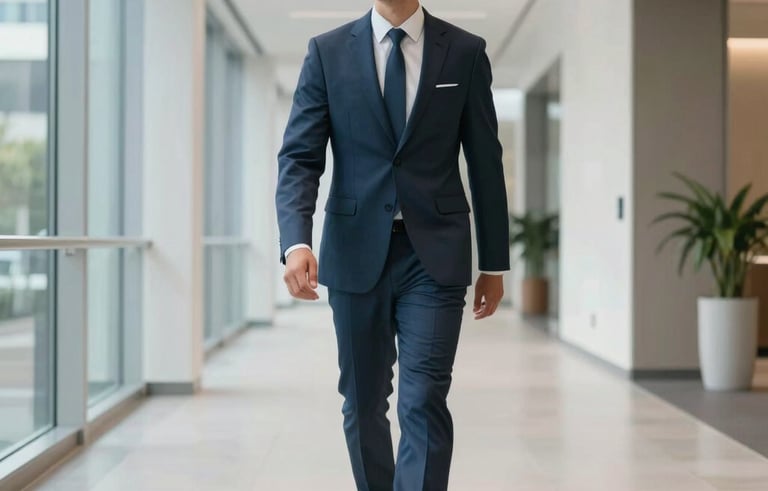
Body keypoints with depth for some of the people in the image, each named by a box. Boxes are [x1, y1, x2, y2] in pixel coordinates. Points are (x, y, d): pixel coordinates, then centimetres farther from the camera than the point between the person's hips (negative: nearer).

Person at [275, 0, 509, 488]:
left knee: (424, 402, -9)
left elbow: (486, 164, 7)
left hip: (434, 253, -1)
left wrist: (494, 263, 8)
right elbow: (299, 157, -3)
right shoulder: (328, 51, 3)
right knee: (364, 403, 11)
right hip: (357, 252, 1)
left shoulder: (465, 52, 3)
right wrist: (296, 241, -20)